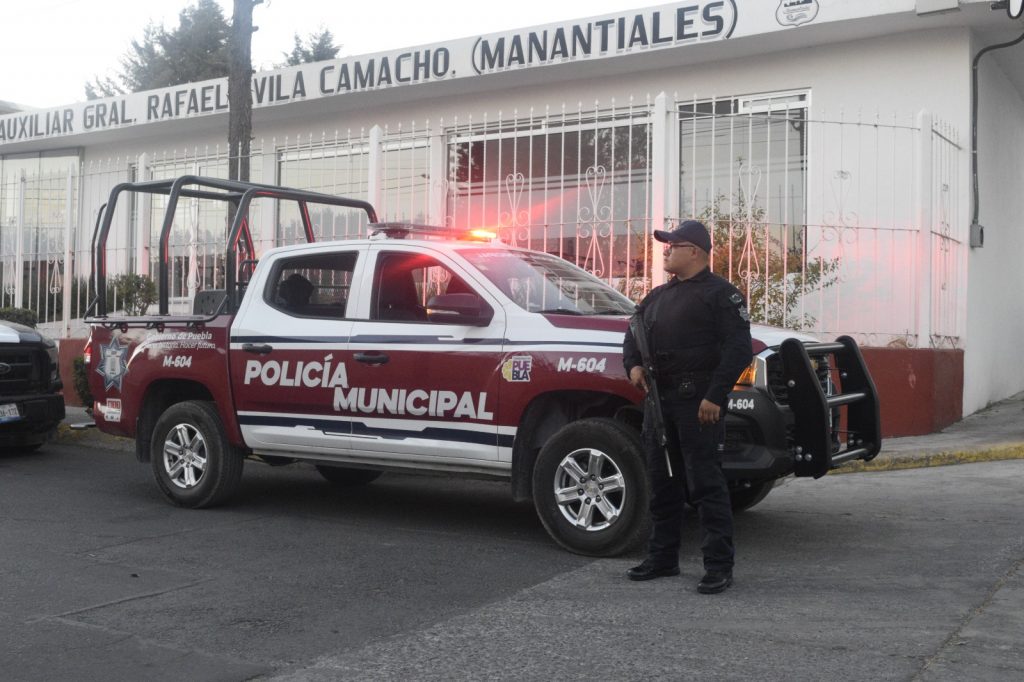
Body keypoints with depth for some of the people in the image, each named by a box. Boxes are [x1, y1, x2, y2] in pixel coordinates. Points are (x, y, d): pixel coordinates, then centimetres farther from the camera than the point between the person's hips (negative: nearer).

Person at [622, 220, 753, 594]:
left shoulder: (720, 293, -3)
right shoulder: (658, 296, 21)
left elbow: (738, 349, -11)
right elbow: (635, 332, 28)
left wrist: (715, 397, -19)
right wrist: (634, 364, 6)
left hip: (697, 401, -8)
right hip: (660, 398, 8)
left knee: (706, 484, -8)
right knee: (662, 482, 12)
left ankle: (719, 566, -2)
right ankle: (662, 558, 22)